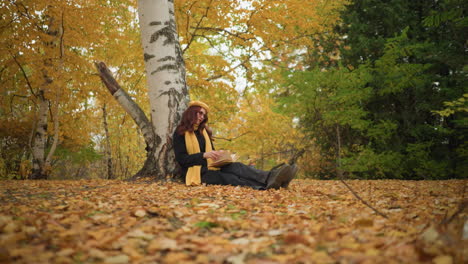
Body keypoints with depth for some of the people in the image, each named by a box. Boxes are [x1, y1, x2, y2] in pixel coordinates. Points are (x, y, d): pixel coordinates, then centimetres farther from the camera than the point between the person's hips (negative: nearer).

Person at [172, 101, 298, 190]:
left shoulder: (203, 131, 22)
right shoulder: (180, 133, 1)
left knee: (236, 167, -27)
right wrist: (204, 155, -21)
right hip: (197, 173, -6)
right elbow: (181, 159, -8)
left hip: (210, 168, 6)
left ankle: (270, 178, -57)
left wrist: (218, 155, 0)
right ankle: (267, 185, -63)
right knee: (226, 178, -35)